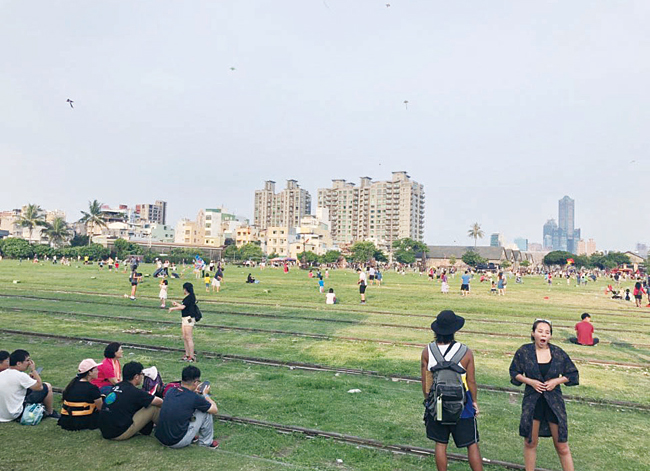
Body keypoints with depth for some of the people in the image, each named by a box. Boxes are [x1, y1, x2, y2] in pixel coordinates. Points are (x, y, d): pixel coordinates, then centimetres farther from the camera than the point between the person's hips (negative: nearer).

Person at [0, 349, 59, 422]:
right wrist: (33, 370, -5)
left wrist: (28, 378, 10)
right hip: (16, 414, -8)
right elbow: (39, 386, -11)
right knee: (47, 387, -2)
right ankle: (50, 413, 17)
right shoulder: (20, 376, -22)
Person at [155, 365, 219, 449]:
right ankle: (206, 442, 16)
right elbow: (215, 410, 2)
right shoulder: (194, 398, -15)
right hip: (177, 443, -7)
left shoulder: (170, 391, 1)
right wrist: (205, 394, 15)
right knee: (206, 410, 1)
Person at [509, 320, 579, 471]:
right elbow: (514, 373, 4)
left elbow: (573, 375, 7)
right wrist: (530, 381, -11)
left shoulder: (558, 353, -4)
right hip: (532, 402, 0)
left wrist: (557, 381, -9)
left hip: (554, 402, 0)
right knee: (530, 443, 12)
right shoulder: (524, 352, -6)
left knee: (562, 446, 5)